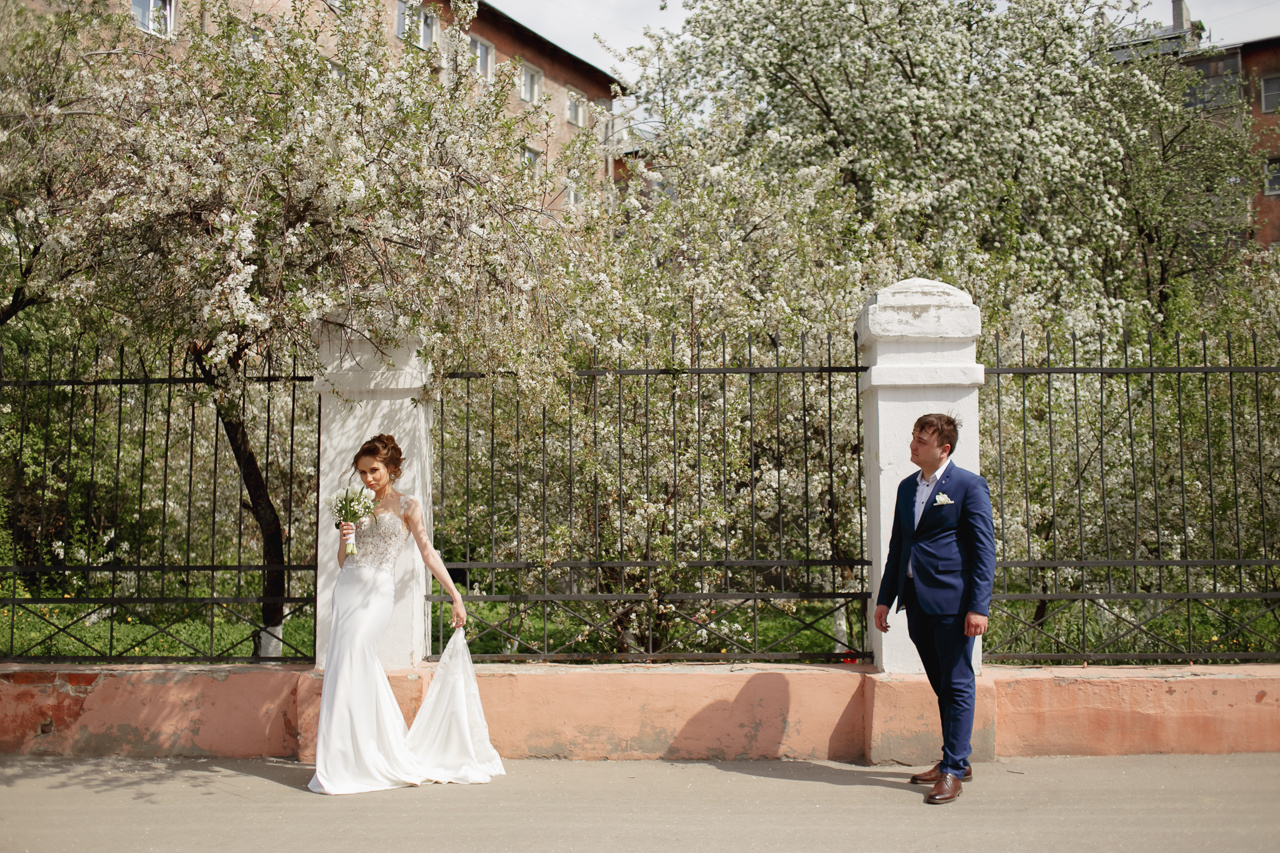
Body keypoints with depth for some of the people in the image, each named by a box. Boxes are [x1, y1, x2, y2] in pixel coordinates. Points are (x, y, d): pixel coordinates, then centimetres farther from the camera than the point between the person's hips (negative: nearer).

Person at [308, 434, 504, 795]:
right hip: (347, 586, 5)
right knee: (347, 661, -1)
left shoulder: (406, 505, 5)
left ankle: (343, 763, -12)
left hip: (377, 590, -5)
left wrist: (456, 596, 0)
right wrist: (344, 538, -3)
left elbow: (428, 552, 3)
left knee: (351, 656, -17)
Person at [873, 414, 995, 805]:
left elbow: (984, 549, -8)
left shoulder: (969, 485, -5)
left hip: (951, 601, -7)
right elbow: (897, 546, 20)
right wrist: (885, 598, 16)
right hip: (916, 602, 7)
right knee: (941, 686, 14)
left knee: (957, 685, -1)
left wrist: (979, 606, -15)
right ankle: (956, 760, 24)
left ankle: (953, 769, 4)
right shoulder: (907, 487, 15)